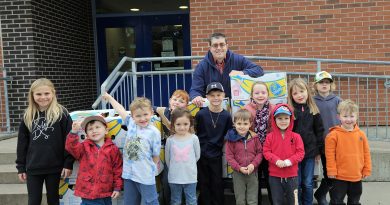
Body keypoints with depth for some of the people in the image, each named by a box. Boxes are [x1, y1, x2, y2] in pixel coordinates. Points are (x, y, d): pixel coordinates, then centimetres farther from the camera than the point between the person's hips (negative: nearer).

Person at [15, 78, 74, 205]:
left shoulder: (61, 114, -8)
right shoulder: (27, 116, 4)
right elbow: (22, 143, 8)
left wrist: (68, 164, -11)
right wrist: (20, 167, 8)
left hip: (55, 167, -3)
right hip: (33, 168, 3)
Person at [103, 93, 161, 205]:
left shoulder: (154, 132, -11)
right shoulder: (131, 124, 0)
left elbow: (156, 155, -5)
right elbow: (120, 110, 13)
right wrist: (109, 97, 24)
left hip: (146, 176, -4)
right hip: (129, 174, 5)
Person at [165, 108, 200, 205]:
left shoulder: (194, 138, -9)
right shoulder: (170, 140, -8)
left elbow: (197, 156, 2)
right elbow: (167, 158, 2)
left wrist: (188, 165, 8)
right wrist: (174, 168, 8)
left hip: (190, 177, -1)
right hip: (174, 177, 1)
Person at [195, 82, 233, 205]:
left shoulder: (226, 116, -4)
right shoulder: (201, 114, -9)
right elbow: (194, 133, -2)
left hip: (216, 155, 1)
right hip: (201, 154, -1)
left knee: (217, 183, 11)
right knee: (204, 183, 11)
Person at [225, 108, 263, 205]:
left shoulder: (254, 137, -3)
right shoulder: (231, 139, -8)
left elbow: (260, 152, 0)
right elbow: (229, 156, -8)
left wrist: (253, 164, -15)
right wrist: (239, 168, -17)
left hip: (252, 172, 1)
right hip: (238, 173, -1)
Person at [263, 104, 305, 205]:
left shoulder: (296, 136, -4)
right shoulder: (270, 136, -3)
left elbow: (300, 152, -7)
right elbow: (266, 152, -5)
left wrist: (289, 161, -20)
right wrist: (276, 160, -20)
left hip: (291, 175, 0)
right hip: (274, 175, 0)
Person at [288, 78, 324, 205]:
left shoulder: (313, 110, 2)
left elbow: (319, 131, 7)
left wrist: (319, 151, 6)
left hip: (310, 152, 2)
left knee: (308, 184, 13)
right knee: (296, 184, 7)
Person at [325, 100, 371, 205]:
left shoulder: (361, 134, 0)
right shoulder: (334, 135, -13)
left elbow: (366, 153, 6)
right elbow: (330, 155, -12)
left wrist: (367, 169, 6)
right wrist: (331, 171, -12)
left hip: (357, 176, 4)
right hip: (339, 176, -4)